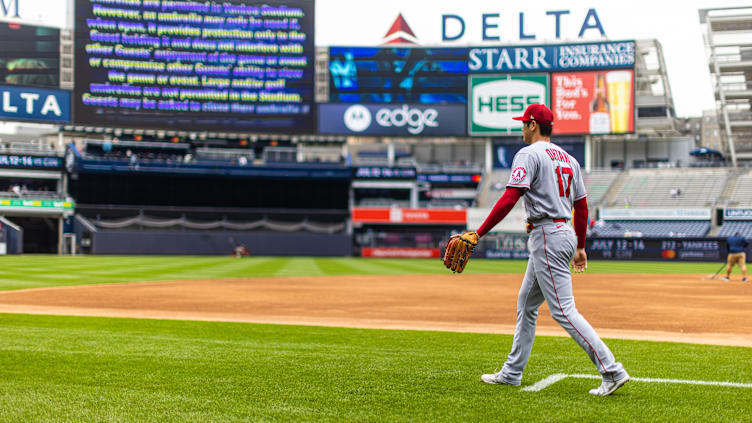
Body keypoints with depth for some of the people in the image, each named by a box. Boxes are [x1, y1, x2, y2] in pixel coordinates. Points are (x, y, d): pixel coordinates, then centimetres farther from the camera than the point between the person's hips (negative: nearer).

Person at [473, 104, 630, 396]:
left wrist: (479, 233, -20)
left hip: (547, 236, -10)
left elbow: (509, 199, -20)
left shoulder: (529, 154, -10)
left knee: (563, 311, -10)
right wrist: (580, 248, 25)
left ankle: (612, 371, -14)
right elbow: (582, 207, 18)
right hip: (565, 234, 10)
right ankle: (512, 373, 24)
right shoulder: (569, 159, 17)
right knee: (526, 304, 18)